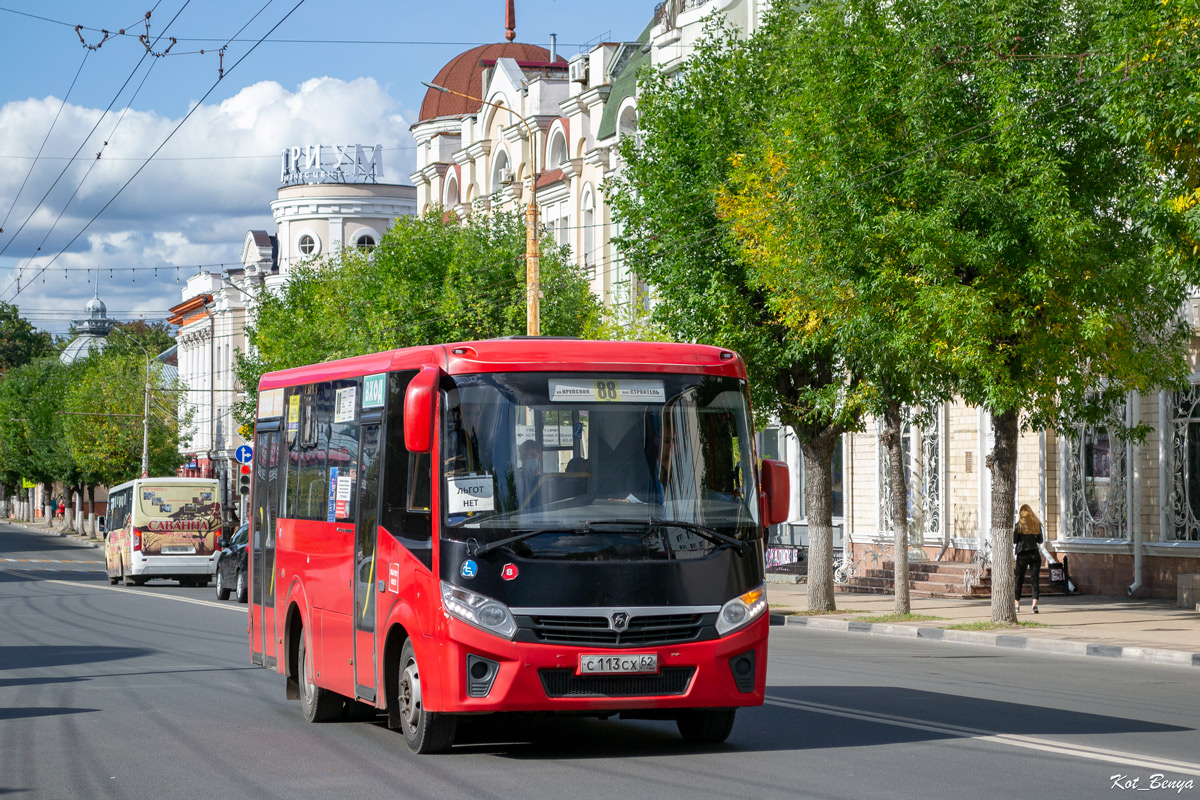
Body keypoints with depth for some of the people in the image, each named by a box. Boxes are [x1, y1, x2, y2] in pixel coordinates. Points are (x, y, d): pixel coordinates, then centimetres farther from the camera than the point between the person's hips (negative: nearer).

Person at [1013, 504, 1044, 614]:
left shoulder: (1019, 524, -3)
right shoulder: (1037, 524, 5)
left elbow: (1014, 540, -4)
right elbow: (1040, 541, 8)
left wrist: (1014, 528, 9)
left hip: (1022, 554, -2)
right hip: (1035, 554, 2)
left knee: (1019, 580, 6)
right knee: (1035, 579, 1)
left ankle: (1017, 605, 7)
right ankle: (1035, 604, -10)